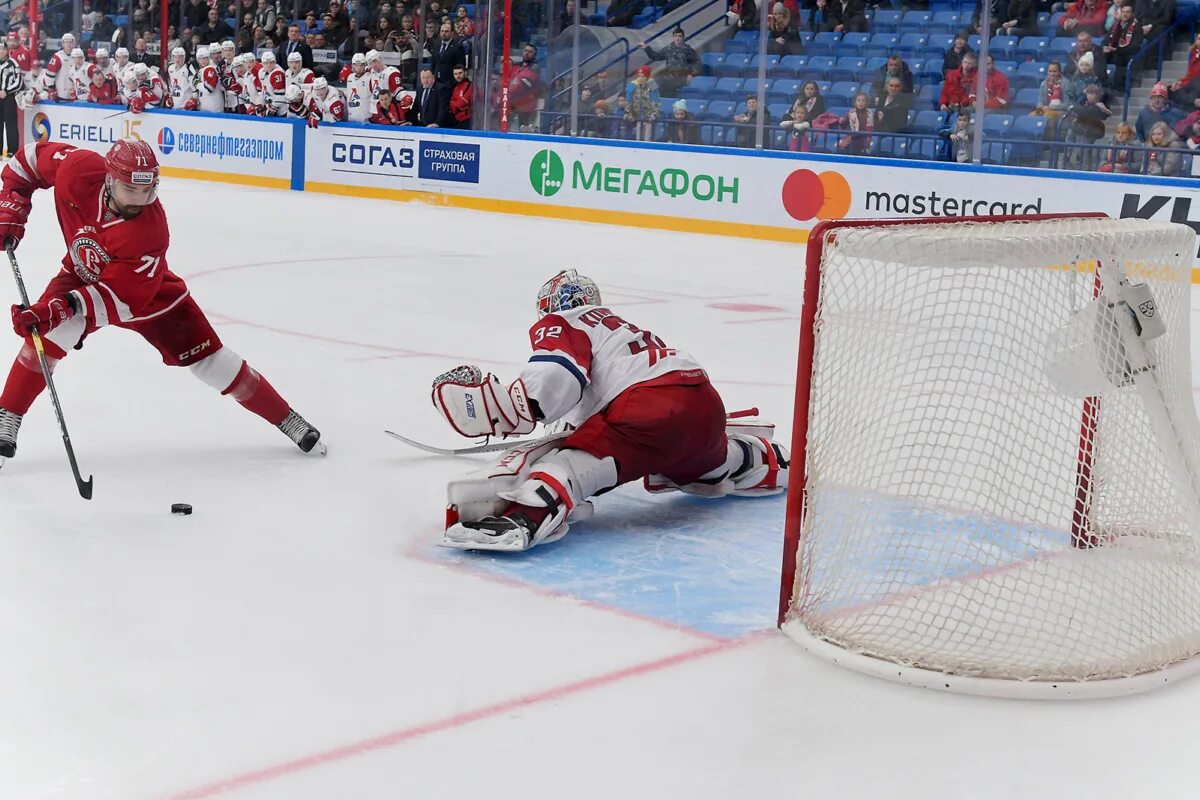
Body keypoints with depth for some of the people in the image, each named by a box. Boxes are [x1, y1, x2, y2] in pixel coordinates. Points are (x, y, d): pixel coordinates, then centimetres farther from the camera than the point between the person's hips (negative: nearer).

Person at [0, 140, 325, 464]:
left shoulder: (150, 232, -38)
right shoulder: (78, 170, -30)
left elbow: (119, 297, -37)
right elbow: (30, 157, -9)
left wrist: (63, 307, -48)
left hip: (148, 291, -3)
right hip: (84, 273, 3)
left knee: (209, 360, -5)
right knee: (47, 332, -21)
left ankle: (286, 419, 9)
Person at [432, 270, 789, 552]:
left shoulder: (563, 325, 10)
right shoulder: (619, 326, 36)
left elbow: (555, 377, -12)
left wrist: (503, 412, -16)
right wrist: (574, 428, 48)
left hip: (653, 409, -9)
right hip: (706, 403, 9)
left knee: (571, 462, -19)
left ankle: (522, 520, -46)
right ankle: (772, 463, 60)